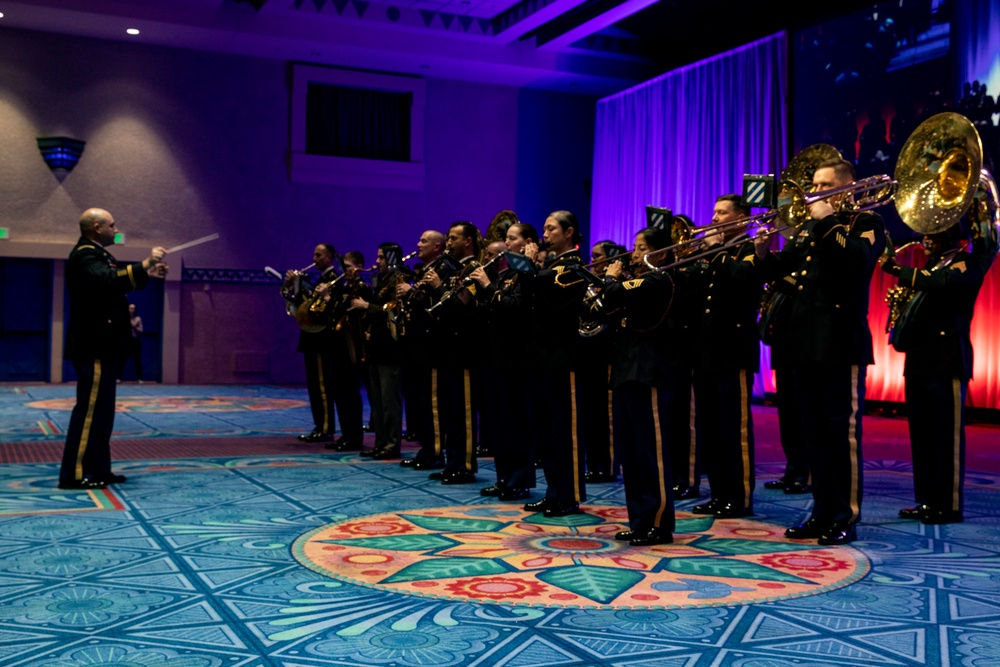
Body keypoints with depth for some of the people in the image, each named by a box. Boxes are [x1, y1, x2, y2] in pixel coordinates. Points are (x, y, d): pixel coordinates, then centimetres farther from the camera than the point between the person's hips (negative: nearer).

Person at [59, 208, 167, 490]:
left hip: (101, 346, 11)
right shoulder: (85, 256, -14)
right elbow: (108, 281, -33)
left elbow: (119, 280, 29)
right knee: (90, 408, -10)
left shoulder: (96, 254, 19)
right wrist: (144, 264, -32)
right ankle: (74, 474, -7)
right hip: (93, 347, -11)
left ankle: (98, 469, 18)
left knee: (102, 409, 12)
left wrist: (147, 273, 17)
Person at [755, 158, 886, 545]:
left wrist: (826, 222, -17)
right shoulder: (808, 228, 19)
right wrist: (764, 254, -5)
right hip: (806, 343, 7)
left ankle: (846, 518, 5)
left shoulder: (866, 223, 0)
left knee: (843, 433, -3)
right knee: (815, 434, 11)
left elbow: (859, 260, -21)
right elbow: (781, 270, 14)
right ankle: (823, 512, 19)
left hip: (842, 346, -7)